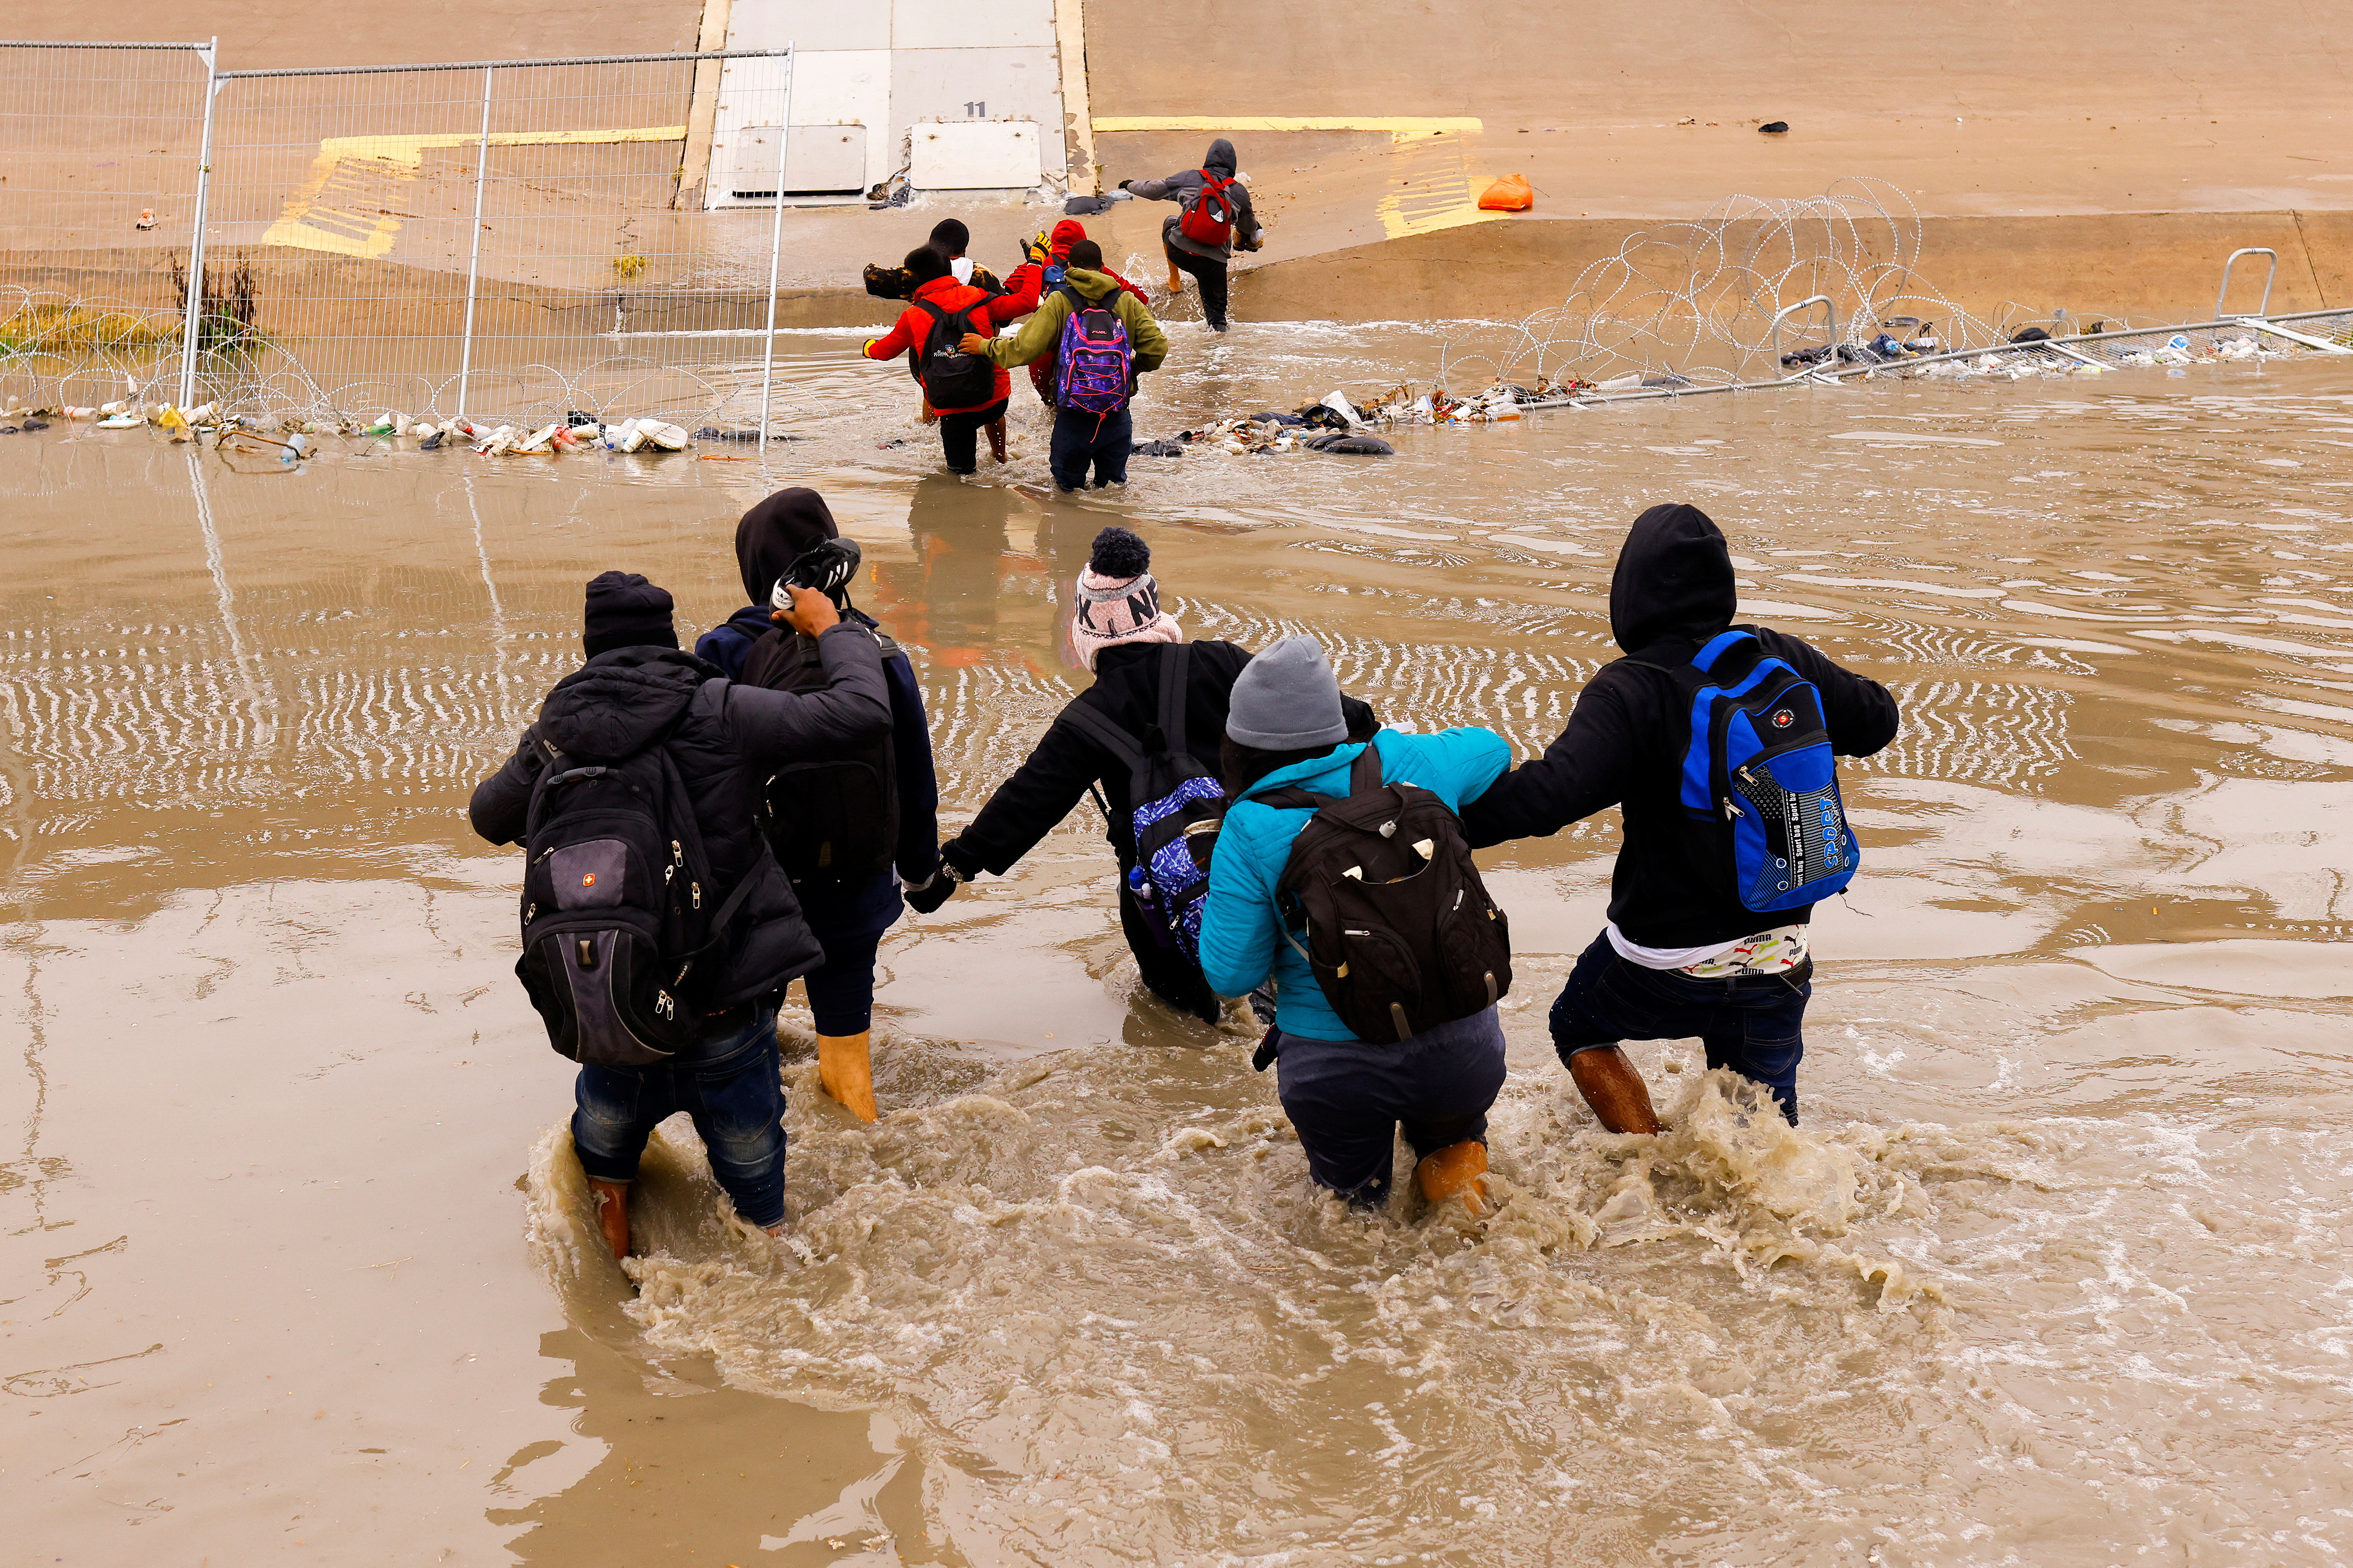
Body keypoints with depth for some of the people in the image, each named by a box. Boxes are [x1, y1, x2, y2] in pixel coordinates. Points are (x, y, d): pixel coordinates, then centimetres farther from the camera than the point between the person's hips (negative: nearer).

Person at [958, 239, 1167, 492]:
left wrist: (985, 346, 7)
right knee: (1114, 484, 20)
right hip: (1117, 414, 2)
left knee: (1068, 486, 17)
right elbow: (1157, 347, -4)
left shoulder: (1058, 302, -6)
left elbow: (1024, 349, -10)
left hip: (1074, 416, -2)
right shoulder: (1128, 301, 1)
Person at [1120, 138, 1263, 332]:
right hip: (1214, 261, 0)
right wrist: (1254, 234, 44)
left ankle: (1175, 282, 39)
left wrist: (1130, 185, 30)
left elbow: (1153, 190, 9)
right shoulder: (1240, 192, 2)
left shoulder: (1190, 178, 0)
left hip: (1180, 252, 0)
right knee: (1216, 308, 17)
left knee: (1170, 223, 33)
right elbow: (1249, 226, 18)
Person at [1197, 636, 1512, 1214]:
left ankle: (1358, 1199, 5)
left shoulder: (1249, 829, -10)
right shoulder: (1409, 765, -2)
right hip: (1462, 1054, 1)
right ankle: (1455, 1160, 9)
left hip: (1335, 1068, 0)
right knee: (1448, 1128, 35)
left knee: (1354, 1193, 31)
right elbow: (1492, 750, 21)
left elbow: (1232, 975, -8)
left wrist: (1216, 891, 8)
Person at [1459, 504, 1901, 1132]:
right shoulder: (1783, 660, -4)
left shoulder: (1630, 690, -20)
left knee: (1580, 1030, 25)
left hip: (1664, 963, -4)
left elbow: (1553, 792, -33)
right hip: (1777, 956, 4)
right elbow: (1877, 720, 11)